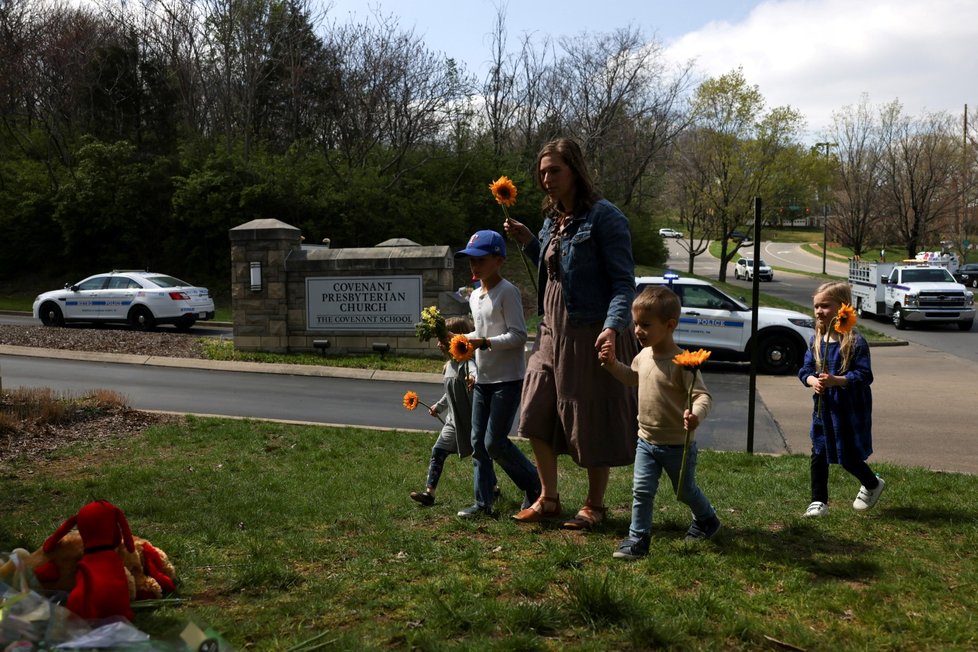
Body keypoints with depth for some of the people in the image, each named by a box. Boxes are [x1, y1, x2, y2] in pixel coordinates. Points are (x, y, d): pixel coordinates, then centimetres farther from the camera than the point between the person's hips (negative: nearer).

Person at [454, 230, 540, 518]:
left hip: (507, 378, -8)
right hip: (483, 378, 8)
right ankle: (483, 501, 16)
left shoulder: (507, 292, -12)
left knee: (495, 442, -8)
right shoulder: (475, 296, 13)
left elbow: (518, 335, -16)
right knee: (478, 442, 8)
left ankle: (534, 485, 13)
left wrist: (485, 342, -24)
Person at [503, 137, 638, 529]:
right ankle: (548, 498, 24)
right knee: (537, 416, 8)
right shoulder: (552, 220, 12)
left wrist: (613, 325, -30)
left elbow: (623, 281, -15)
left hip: (590, 336, -8)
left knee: (592, 423, 4)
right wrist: (528, 242, 10)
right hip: (552, 332, 8)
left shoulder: (604, 217, -12)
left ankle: (594, 505, 22)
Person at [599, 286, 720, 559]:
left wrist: (696, 415, -48)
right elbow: (633, 376, 20)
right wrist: (613, 364, 4)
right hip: (647, 441, 5)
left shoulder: (682, 362, -25)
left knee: (686, 490, 17)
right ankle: (638, 539, 10)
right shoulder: (644, 355, -1)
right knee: (641, 490, 0)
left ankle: (707, 519, 45)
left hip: (677, 445, -5)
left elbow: (703, 396, -28)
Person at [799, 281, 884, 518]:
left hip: (850, 411, -5)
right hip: (823, 408, 5)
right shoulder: (816, 341, 2)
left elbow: (864, 375, -18)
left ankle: (873, 484, 37)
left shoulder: (856, 342, -15)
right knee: (819, 455, 6)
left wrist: (836, 380, -29)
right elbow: (805, 370, 4)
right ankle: (819, 502, 17)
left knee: (849, 458, 7)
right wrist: (812, 381, -17)